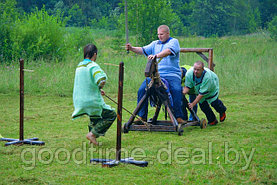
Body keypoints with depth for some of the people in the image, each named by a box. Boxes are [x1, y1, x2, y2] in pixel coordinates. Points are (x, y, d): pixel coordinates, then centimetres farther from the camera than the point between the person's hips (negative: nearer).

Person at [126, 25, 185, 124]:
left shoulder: (174, 42, 4)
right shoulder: (155, 44, 23)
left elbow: (168, 51, -17)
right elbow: (143, 50, 14)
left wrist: (156, 55, -33)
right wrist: (132, 48, -5)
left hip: (172, 74, -5)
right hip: (155, 74, 5)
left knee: (176, 90, -31)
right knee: (141, 90, -13)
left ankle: (178, 117, -23)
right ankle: (142, 116, -3)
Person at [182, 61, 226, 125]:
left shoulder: (207, 76, -45)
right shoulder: (189, 73, -34)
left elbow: (202, 93, -40)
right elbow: (187, 86, -21)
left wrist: (193, 104, -41)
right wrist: (183, 92, -43)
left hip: (212, 87, -4)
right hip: (198, 88, 4)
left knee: (214, 103, -3)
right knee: (202, 104, -3)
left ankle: (222, 111, 35)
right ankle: (212, 120, 18)